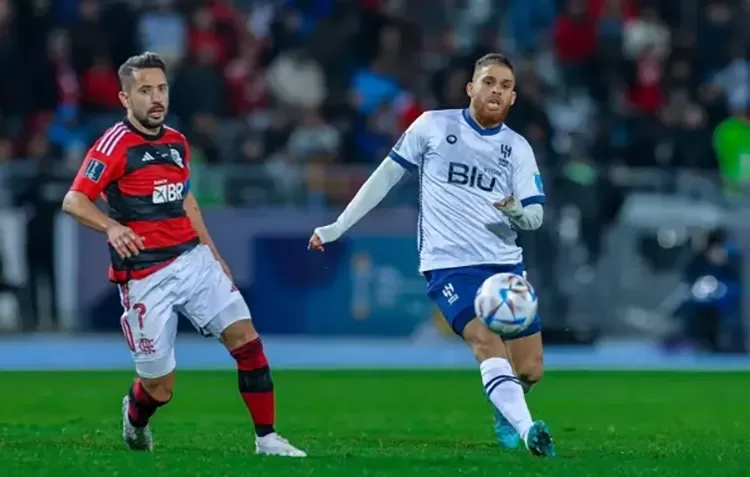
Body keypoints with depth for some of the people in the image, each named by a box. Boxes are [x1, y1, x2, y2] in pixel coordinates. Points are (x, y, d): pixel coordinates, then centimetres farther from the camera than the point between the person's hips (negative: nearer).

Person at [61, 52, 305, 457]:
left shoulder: (177, 143, 12)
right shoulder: (116, 143, -10)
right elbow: (73, 201, -17)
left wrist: (213, 254, 24)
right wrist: (112, 227, -35)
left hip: (192, 259, 6)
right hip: (145, 276, -6)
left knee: (246, 340, -11)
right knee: (159, 387, -1)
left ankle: (267, 439, -3)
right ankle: (135, 416, 35)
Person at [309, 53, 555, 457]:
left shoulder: (518, 148, 7)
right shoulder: (433, 126, 0)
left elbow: (535, 217, 3)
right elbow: (386, 176, 8)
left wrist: (516, 210, -22)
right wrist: (339, 226, 8)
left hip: (504, 264, 4)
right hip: (448, 265, -4)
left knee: (530, 369, 3)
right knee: (486, 341, -28)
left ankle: (504, 411, 36)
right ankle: (526, 430, -42)